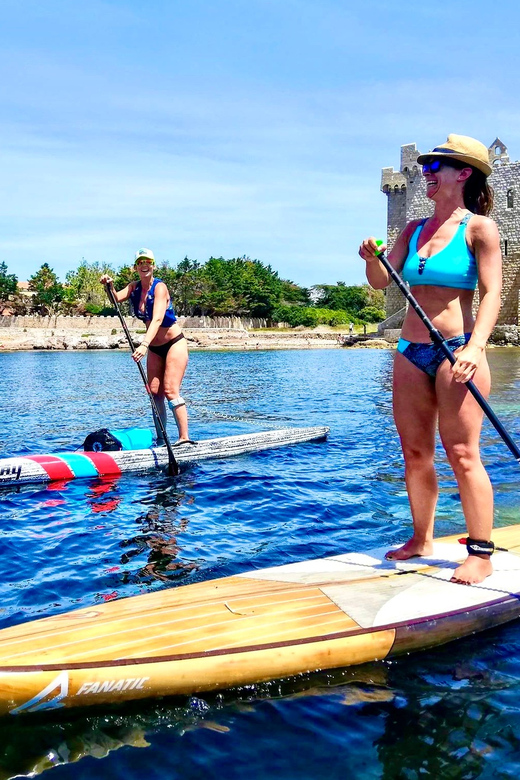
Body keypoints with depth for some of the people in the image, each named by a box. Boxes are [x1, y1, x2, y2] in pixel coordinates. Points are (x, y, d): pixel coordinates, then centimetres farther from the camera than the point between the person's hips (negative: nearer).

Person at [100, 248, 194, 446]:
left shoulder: (159, 287, -19)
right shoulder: (134, 287, 2)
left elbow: (157, 319, -32)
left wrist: (144, 345, -44)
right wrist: (110, 286, -32)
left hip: (174, 343, -7)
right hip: (154, 348, 7)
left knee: (171, 391, -15)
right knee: (155, 392, 1)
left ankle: (184, 438, -15)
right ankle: (160, 440, 5)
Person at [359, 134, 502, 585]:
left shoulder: (479, 227, -3)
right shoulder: (414, 230, 14)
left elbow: (491, 294, -10)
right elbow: (381, 281, 12)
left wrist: (475, 347, -23)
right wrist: (373, 258, -10)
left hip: (456, 349, -6)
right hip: (411, 351, 6)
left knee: (462, 454, -7)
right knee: (415, 453, 10)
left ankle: (481, 553, 3)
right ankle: (422, 540, 24)